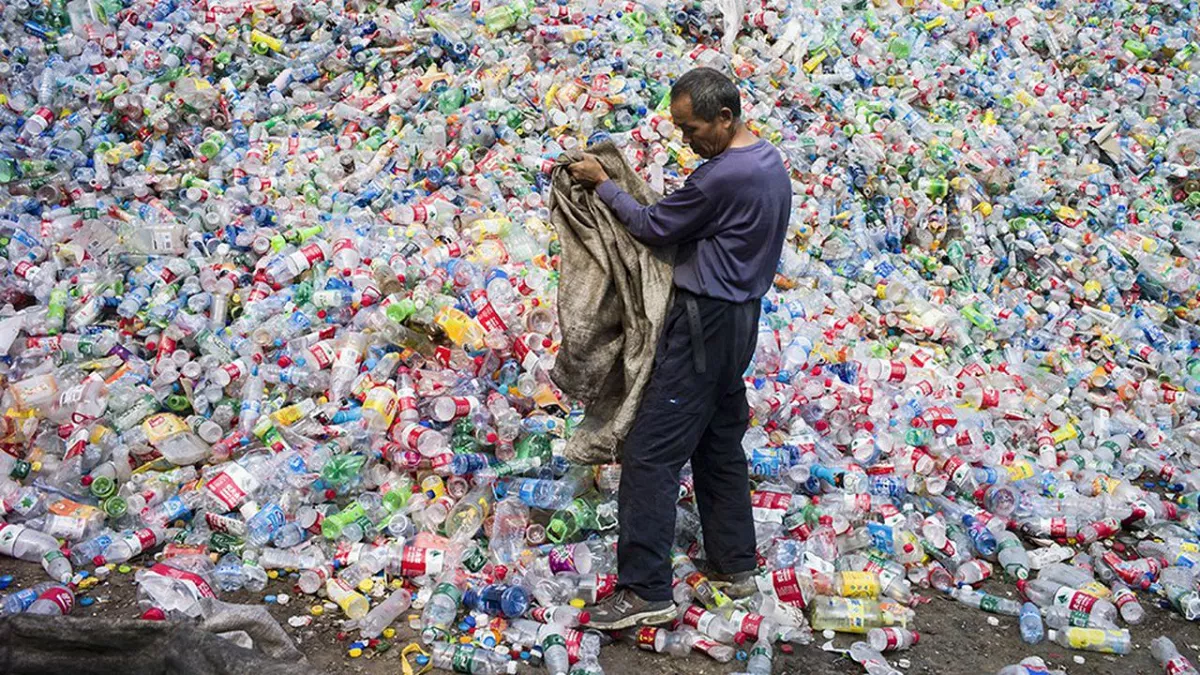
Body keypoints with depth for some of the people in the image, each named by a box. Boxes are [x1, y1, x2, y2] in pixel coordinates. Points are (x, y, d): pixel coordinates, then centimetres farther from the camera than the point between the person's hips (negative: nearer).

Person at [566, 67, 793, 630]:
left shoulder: (723, 177, -22)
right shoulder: (770, 163, 9)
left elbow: (653, 228, -12)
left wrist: (601, 184, 0)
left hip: (704, 322, -10)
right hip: (740, 315, 10)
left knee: (651, 453, -8)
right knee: (721, 441, 18)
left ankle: (645, 591, -7)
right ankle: (734, 561, 27)